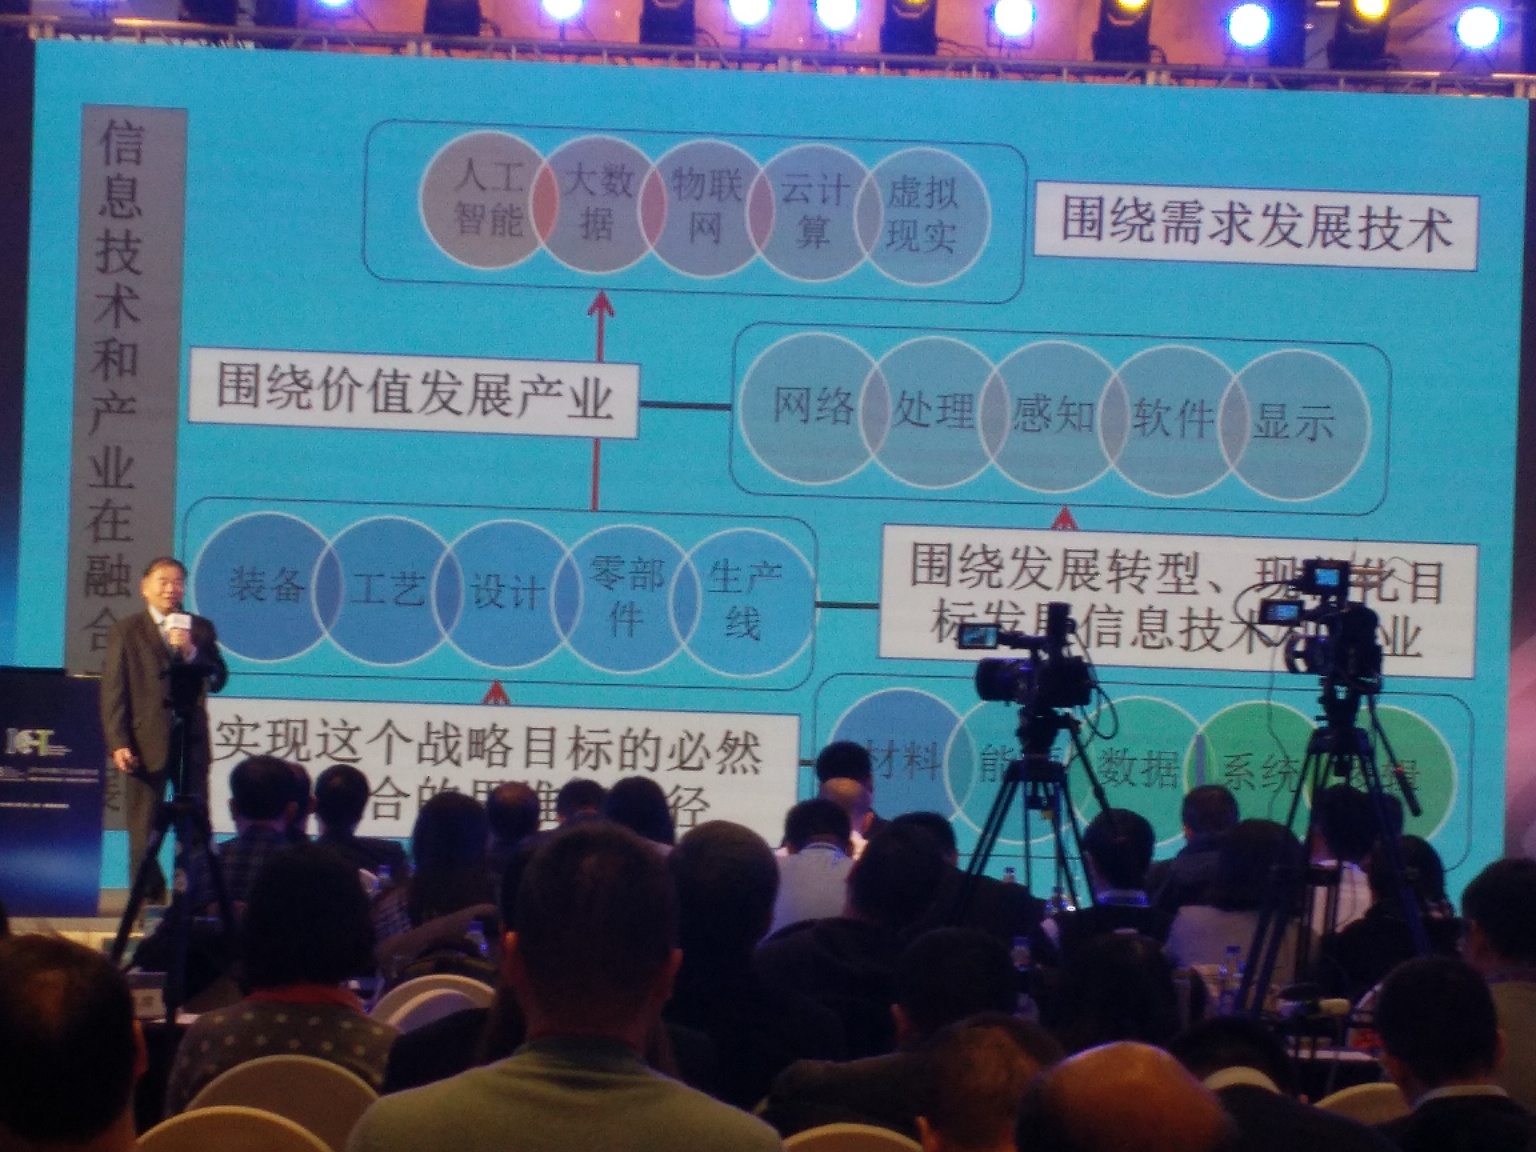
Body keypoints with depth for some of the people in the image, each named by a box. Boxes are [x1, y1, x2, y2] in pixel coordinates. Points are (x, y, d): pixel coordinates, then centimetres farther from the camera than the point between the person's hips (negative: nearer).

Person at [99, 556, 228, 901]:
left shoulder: (201, 630, 12)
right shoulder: (126, 631, 3)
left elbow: (218, 680, 5)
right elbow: (113, 691, -1)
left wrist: (191, 653, -13)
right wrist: (118, 743, -10)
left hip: (191, 741, 2)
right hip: (146, 743, -2)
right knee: (144, 829, 0)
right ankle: (148, 896, 6)